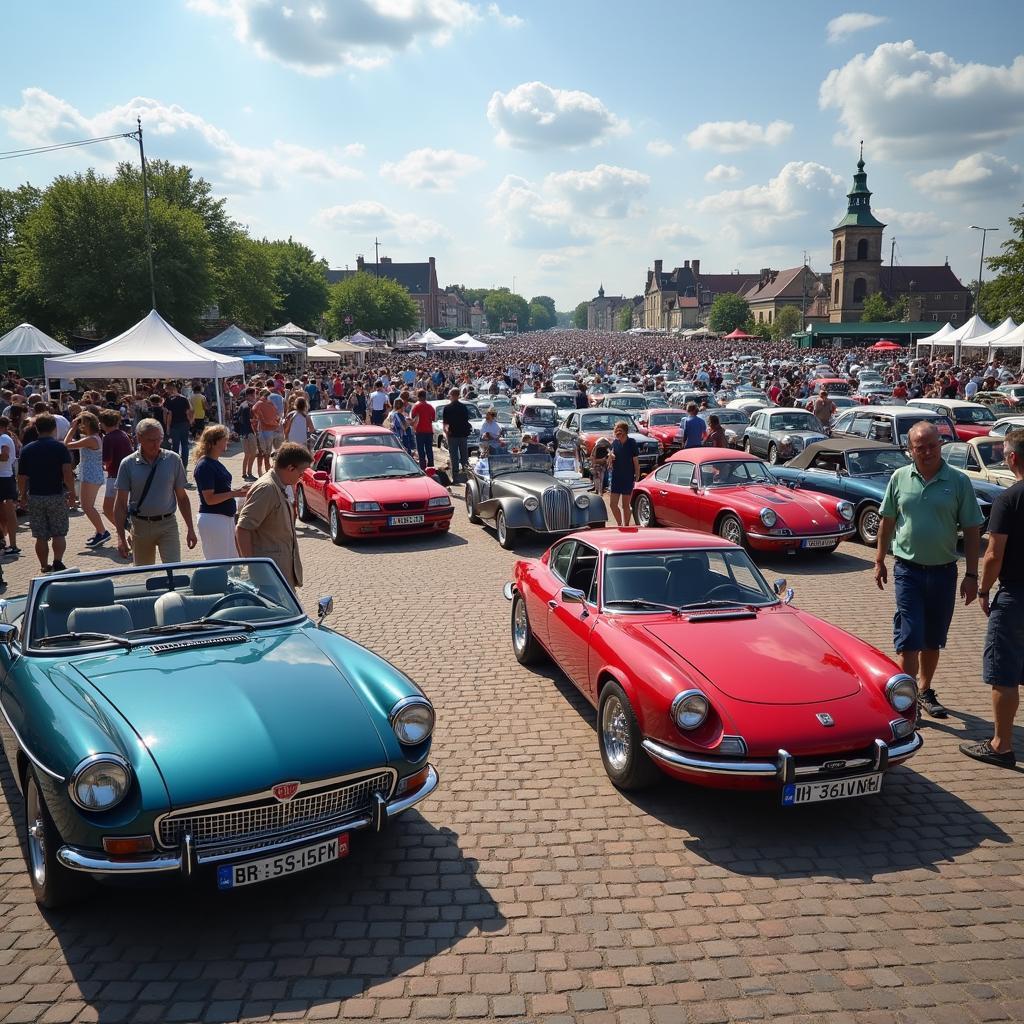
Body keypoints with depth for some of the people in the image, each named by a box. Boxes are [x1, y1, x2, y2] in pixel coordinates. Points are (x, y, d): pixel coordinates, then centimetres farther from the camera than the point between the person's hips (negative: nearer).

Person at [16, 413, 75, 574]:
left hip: (35, 496, 2)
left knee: (41, 536, 10)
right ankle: (57, 562, -14)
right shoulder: (60, 447, -6)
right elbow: (67, 472, -17)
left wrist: (23, 494, 19)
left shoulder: (27, 449, 3)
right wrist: (72, 491, -6)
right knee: (59, 533, 4)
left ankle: (45, 567, 15)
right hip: (56, 495, -2)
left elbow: (22, 477, 5)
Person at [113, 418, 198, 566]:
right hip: (140, 525, 1)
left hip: (168, 524, 0)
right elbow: (120, 503, -2)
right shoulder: (128, 464, -3)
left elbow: (182, 497, 4)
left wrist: (190, 529, 3)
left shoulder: (173, 460, -1)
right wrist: (121, 537, -8)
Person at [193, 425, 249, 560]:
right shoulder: (204, 466, -16)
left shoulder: (216, 463, 12)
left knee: (232, 561, 14)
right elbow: (209, 499, -20)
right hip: (212, 519, -10)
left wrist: (238, 490, 6)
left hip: (226, 517, 10)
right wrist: (234, 494, -22)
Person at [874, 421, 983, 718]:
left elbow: (971, 531, -1)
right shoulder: (899, 479, 0)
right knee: (909, 636, -3)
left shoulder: (959, 481, -3)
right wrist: (880, 561, 8)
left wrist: (971, 575, -4)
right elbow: (887, 521, 9)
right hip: (908, 569, -1)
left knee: (933, 639, 13)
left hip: (943, 571, 1)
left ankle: (924, 691, 29)